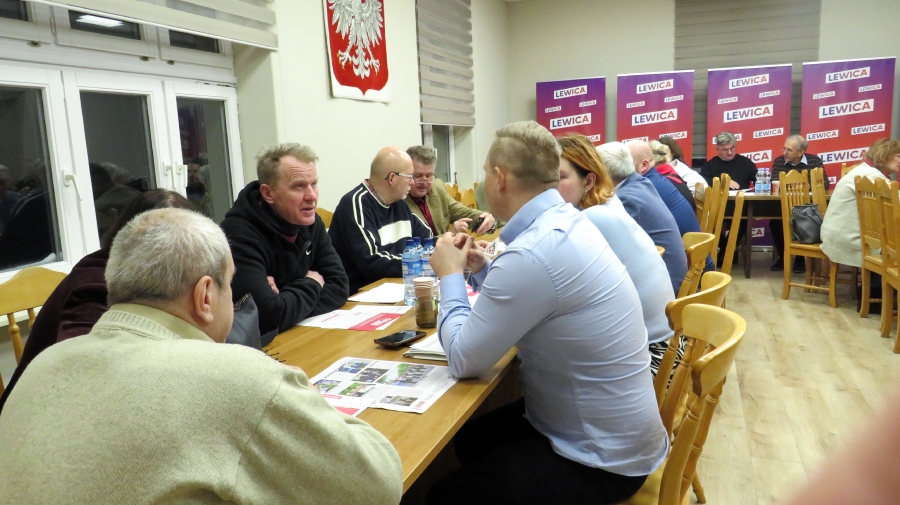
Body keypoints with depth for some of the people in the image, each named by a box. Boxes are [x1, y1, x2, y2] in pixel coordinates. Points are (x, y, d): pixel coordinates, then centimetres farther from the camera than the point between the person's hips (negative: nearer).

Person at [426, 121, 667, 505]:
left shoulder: (532, 254, -32)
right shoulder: (567, 221, 0)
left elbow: (463, 359, -22)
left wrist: (450, 276, -9)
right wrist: (482, 271, 4)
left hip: (602, 458, -9)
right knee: (469, 439, 23)